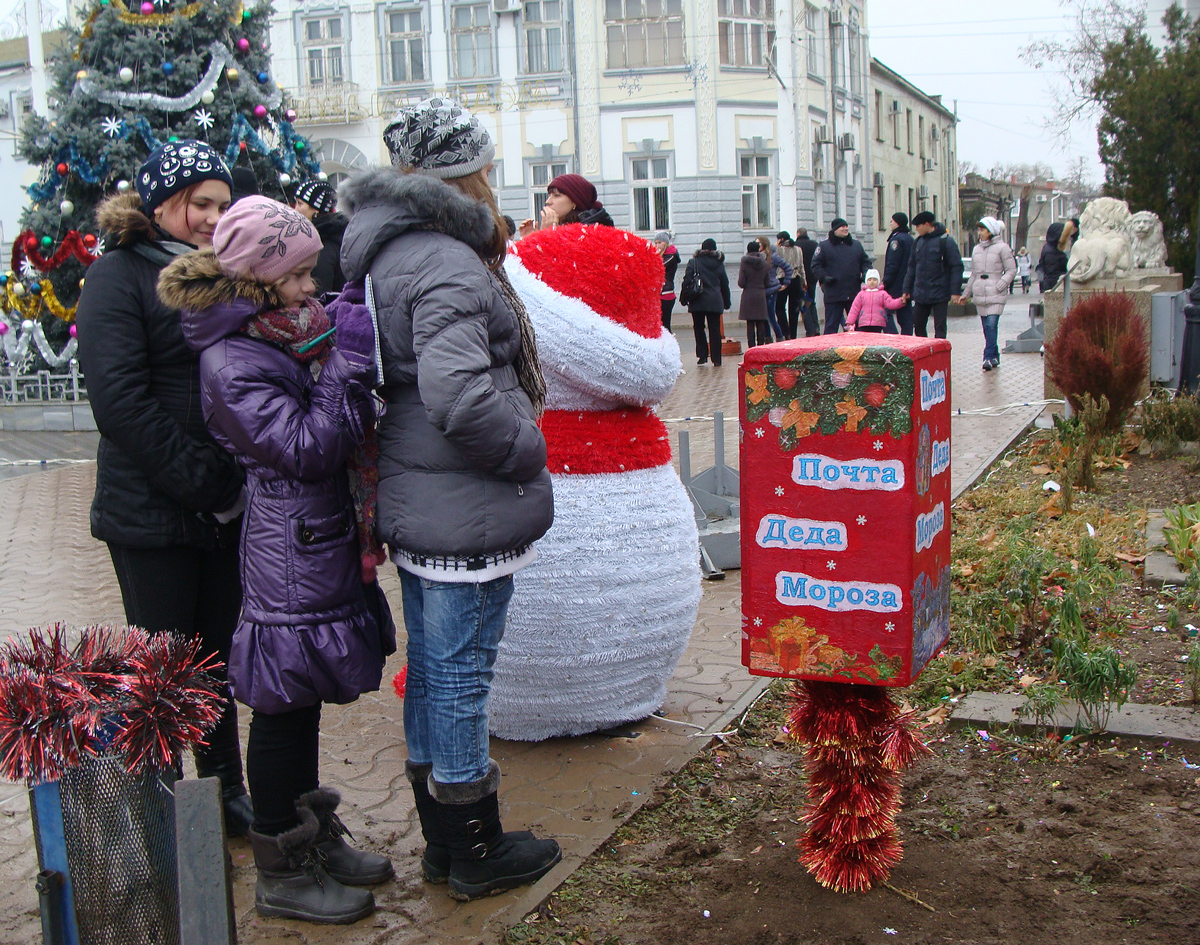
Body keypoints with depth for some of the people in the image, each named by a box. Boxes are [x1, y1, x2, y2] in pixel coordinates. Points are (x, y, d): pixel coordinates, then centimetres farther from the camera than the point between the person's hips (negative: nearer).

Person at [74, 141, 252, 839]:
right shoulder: (119, 277, -7)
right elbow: (121, 400, -16)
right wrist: (204, 481, -20)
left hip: (224, 508, 6)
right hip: (153, 513, -6)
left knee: (219, 651, 14)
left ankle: (226, 790, 28)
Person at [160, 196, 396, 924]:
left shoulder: (294, 332, 10)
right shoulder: (232, 362, -18)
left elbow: (345, 428, 18)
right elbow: (303, 448, -24)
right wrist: (350, 363, -25)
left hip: (327, 541, 9)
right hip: (289, 555, -9)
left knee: (304, 700, 19)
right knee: (283, 708, 2)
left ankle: (315, 838, 33)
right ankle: (283, 872, 17)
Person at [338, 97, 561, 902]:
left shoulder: (386, 250, 11)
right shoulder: (447, 264, -20)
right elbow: (457, 396, -31)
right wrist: (528, 449, -17)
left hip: (414, 502, 10)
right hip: (465, 511, -10)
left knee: (431, 664, 18)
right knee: (462, 671, 3)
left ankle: (442, 837, 35)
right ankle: (475, 851, 21)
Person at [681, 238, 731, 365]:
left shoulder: (694, 262, -1)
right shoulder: (719, 264, 8)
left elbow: (687, 281, -6)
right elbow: (725, 285, 14)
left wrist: (684, 298, 1)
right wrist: (726, 302, 22)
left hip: (698, 301, -2)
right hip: (715, 302, 2)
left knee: (699, 328, 10)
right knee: (714, 330, 3)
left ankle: (702, 356, 6)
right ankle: (716, 359, 1)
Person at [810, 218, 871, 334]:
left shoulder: (856, 245, 13)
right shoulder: (824, 246, 1)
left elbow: (866, 262, 19)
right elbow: (816, 266, 0)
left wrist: (865, 273, 0)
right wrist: (824, 277, -14)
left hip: (854, 294, 4)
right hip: (833, 293, -4)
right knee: (831, 325, -1)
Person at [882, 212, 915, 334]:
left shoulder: (896, 239, -12)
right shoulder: (910, 239, 16)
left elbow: (892, 265, -17)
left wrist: (885, 283, -16)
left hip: (896, 286, -9)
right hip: (908, 286, 9)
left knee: (887, 312, -8)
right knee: (905, 315, 10)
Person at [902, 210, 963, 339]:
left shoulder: (946, 241, -8)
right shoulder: (918, 242, 11)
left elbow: (956, 267, -11)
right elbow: (912, 267, 17)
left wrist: (955, 292, -16)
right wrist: (907, 289, 13)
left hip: (939, 294, -6)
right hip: (920, 294, 6)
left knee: (940, 328, -2)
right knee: (918, 325, 10)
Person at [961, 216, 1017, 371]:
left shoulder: (1002, 248, -2)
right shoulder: (977, 249, 16)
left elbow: (1011, 270, -2)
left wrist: (1000, 286, -14)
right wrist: (966, 293, 22)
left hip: (996, 295, -6)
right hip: (980, 295, 6)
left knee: (991, 325, -16)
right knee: (987, 327, 7)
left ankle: (989, 357, -17)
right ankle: (994, 356, 17)